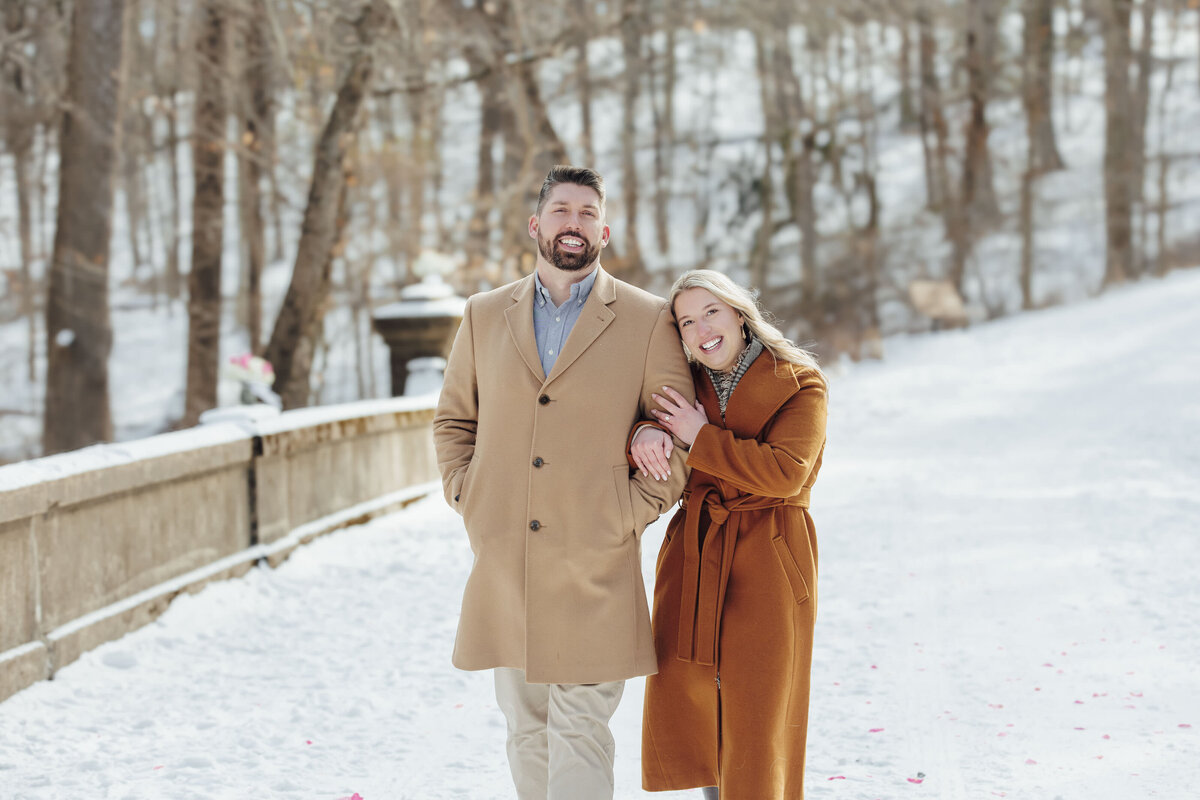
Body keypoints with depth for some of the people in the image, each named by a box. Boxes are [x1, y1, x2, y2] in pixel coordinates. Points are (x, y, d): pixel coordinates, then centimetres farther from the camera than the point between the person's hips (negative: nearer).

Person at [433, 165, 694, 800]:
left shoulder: (649, 321, 2)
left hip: (595, 564, -3)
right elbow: (453, 419, 19)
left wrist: (633, 510, -5)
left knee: (580, 725, -7)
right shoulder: (485, 316, 11)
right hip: (502, 560, 3)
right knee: (526, 725, 10)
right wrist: (466, 498, 6)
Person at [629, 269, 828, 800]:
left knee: (758, 712, -1)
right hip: (693, 560, 5)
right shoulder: (688, 386, 11)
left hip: (767, 564, -5)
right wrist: (643, 438, -20)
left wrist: (701, 438, -15)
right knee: (685, 703, 7)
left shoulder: (799, 382, -5)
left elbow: (786, 471, -18)